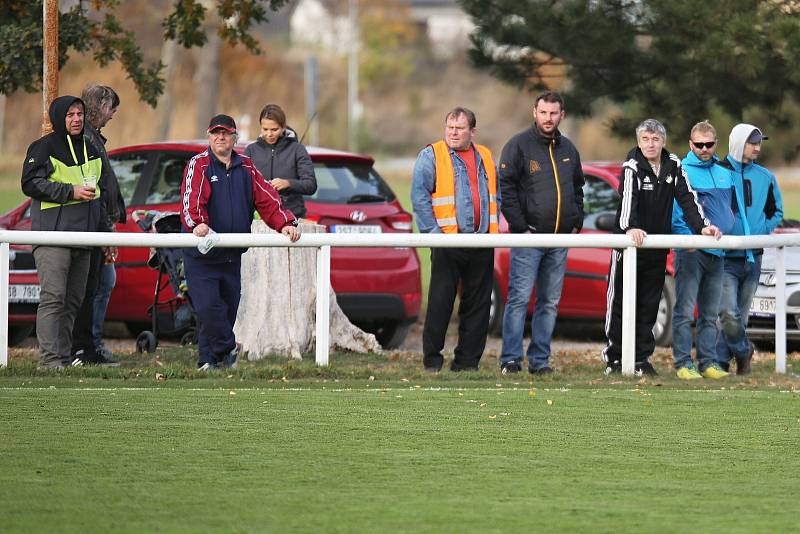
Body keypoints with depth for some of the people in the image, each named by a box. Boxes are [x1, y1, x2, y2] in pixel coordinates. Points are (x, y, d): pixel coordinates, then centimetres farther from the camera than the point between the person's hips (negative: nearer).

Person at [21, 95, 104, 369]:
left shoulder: (90, 150, 20)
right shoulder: (44, 147, -2)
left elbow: (101, 191, 29)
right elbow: (30, 183, -10)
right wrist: (71, 191, -15)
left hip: (83, 236, 7)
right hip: (53, 234, -7)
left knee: (73, 301, 8)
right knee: (53, 297, -14)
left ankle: (64, 357, 12)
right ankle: (49, 359, -18)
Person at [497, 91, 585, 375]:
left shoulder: (568, 149, 15)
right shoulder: (519, 145, -4)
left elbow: (577, 188, 24)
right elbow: (506, 188, -9)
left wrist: (576, 223, 11)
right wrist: (520, 227, -13)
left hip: (561, 239, 6)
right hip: (529, 236, -6)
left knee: (550, 303, 6)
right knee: (519, 298, -10)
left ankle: (540, 359, 11)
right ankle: (510, 359, -9)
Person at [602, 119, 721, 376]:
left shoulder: (673, 165, 2)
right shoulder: (632, 167, -12)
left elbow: (687, 198, -1)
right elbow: (628, 198, -29)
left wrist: (702, 226, -16)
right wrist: (630, 227, -48)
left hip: (658, 248, 4)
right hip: (629, 242, -4)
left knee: (649, 305, 8)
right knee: (620, 302, -1)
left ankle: (642, 359, 13)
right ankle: (614, 358, 6)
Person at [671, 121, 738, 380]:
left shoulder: (723, 174, 14)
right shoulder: (682, 172, -6)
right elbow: (674, 212, -11)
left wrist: (729, 231, 15)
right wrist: (688, 236, -20)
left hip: (717, 251, 7)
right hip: (691, 251, -7)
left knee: (710, 314, 11)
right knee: (685, 311, -6)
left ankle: (708, 363, 15)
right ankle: (684, 363, -4)